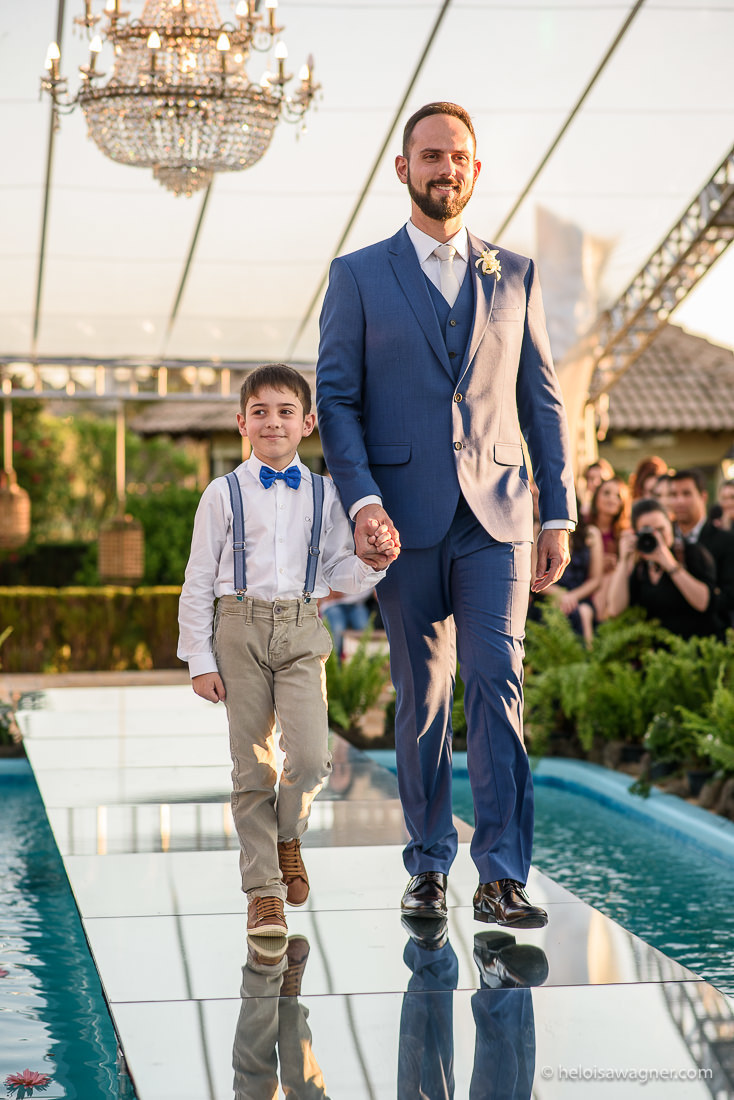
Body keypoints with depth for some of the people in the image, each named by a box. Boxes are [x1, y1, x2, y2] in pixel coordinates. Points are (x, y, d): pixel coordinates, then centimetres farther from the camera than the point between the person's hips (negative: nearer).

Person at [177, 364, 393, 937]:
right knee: (252, 764, 3)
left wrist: (373, 562, -14)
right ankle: (264, 889, 13)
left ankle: (287, 836, 19)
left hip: (302, 631, 1)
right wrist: (200, 660, 0)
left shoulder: (324, 493, 7)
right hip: (240, 630, -1)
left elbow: (341, 578, 8)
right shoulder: (224, 493, 2)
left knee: (310, 758, -13)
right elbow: (198, 582, 3)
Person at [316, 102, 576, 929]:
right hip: (406, 519, -1)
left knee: (498, 681, -11)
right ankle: (428, 868, 18)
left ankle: (502, 877, -10)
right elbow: (335, 398, 1)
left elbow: (542, 401, 12)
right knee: (420, 696, 6)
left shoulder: (515, 276, 12)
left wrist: (559, 515, 6)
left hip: (496, 517, 1)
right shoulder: (358, 277, 6)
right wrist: (362, 502, -13)